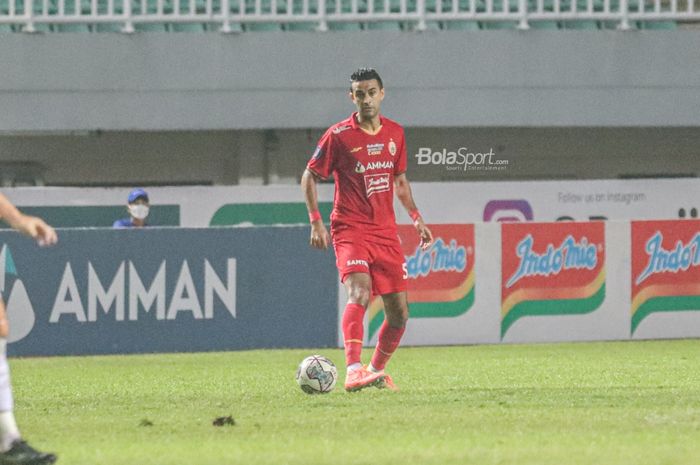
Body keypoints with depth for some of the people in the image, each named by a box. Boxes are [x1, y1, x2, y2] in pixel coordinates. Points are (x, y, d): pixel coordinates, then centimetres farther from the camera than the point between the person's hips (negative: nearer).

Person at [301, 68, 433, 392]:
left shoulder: (395, 133, 9)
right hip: (350, 229, -5)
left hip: (386, 232, 5)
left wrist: (416, 217, 15)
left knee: (399, 313, 4)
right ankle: (353, 370, -38)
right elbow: (309, 177, 0)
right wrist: (316, 223, -8)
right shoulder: (338, 135, -6)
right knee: (360, 292, -28)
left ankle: (377, 371, 25)